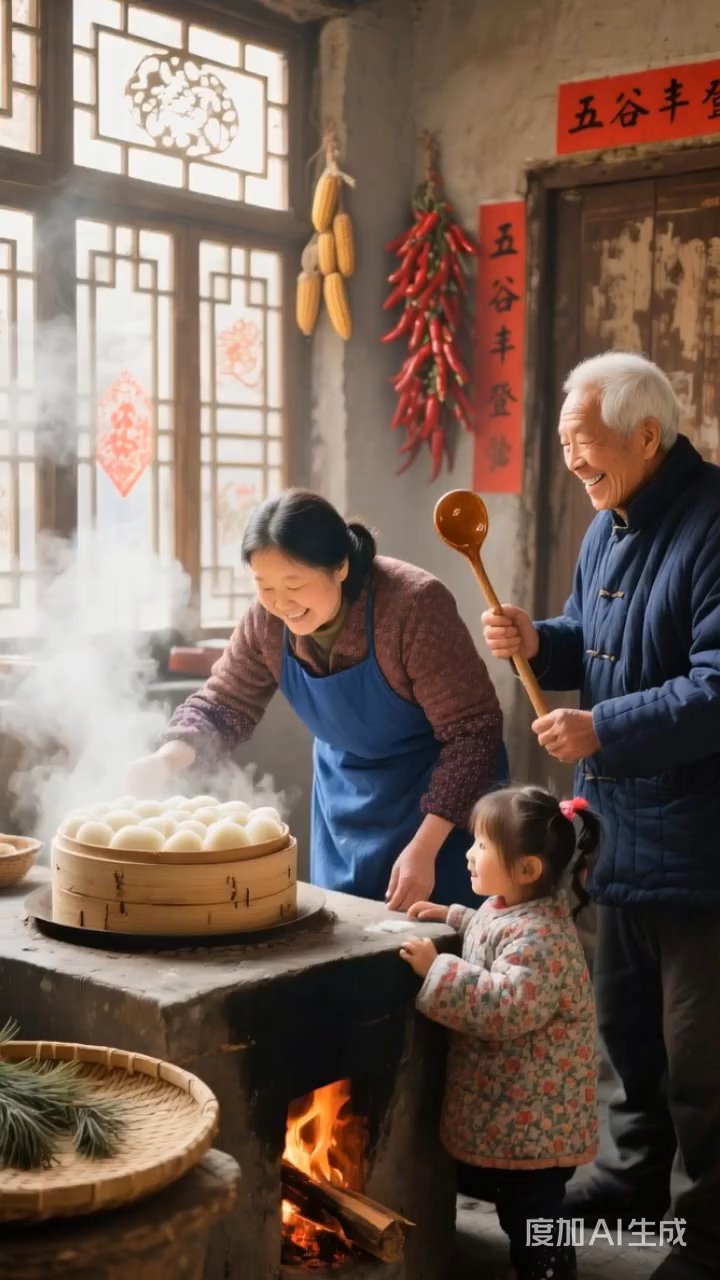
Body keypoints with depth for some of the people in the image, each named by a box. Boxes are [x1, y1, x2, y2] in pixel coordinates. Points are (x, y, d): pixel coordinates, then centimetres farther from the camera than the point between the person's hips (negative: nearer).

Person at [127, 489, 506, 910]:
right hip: (346, 797, 5)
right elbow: (226, 705, 1)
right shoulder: (268, 618, -13)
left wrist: (424, 848, -28)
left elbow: (472, 732, -25)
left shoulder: (413, 604, -28)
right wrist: (169, 757, -19)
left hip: (440, 801, -5)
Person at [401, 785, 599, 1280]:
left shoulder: (538, 936, -29)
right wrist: (450, 917, 14)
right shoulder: (510, 909, 3)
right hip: (509, 1106, 10)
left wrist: (438, 970, -33)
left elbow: (507, 1007, -36)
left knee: (531, 1210, 5)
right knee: (513, 1198, 26)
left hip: (532, 1115, -10)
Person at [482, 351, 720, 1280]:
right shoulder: (608, 527, 9)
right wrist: (538, 642, -1)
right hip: (622, 829, 9)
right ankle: (639, 1175, 42)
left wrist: (602, 731, -25)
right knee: (625, 1023, 22)